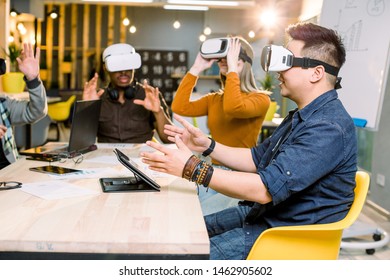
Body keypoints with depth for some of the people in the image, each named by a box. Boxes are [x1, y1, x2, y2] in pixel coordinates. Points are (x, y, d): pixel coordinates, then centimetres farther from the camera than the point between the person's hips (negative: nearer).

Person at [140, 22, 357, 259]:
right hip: (261, 213, 10)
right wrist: (207, 146, 3)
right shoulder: (303, 116, 11)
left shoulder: (329, 128, -25)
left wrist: (192, 168, -30)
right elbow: (258, 158, 15)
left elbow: (267, 188, -31)